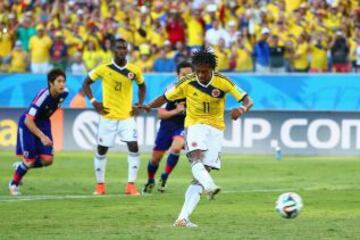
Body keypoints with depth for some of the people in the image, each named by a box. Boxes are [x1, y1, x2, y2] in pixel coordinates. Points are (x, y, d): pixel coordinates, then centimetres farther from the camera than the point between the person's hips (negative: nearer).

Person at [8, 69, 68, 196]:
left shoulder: (64, 93, -15)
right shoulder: (43, 96, -34)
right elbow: (28, 121, -34)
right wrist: (42, 136, -42)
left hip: (43, 123, 6)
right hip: (28, 124, -6)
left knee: (47, 159, -4)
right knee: (29, 160, -4)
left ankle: (21, 167, 25)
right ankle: (14, 184, 25)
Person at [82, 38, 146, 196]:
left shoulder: (134, 70, -2)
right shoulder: (103, 69, -7)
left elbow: (142, 86, 17)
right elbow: (86, 83, 4)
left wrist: (139, 104, 3)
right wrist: (93, 102, -8)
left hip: (127, 116, 1)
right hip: (108, 116, -1)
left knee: (133, 147, -14)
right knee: (101, 150, 5)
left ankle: (131, 185, -8)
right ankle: (100, 184, 21)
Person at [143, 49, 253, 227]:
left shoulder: (222, 82, -11)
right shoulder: (187, 83, -9)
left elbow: (248, 100, -12)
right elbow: (165, 98, 2)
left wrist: (242, 109, -35)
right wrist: (149, 106, -17)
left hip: (215, 128, 1)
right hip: (195, 125, 0)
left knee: (202, 172, -6)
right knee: (197, 157, -33)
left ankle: (183, 218, -8)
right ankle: (209, 186, -60)